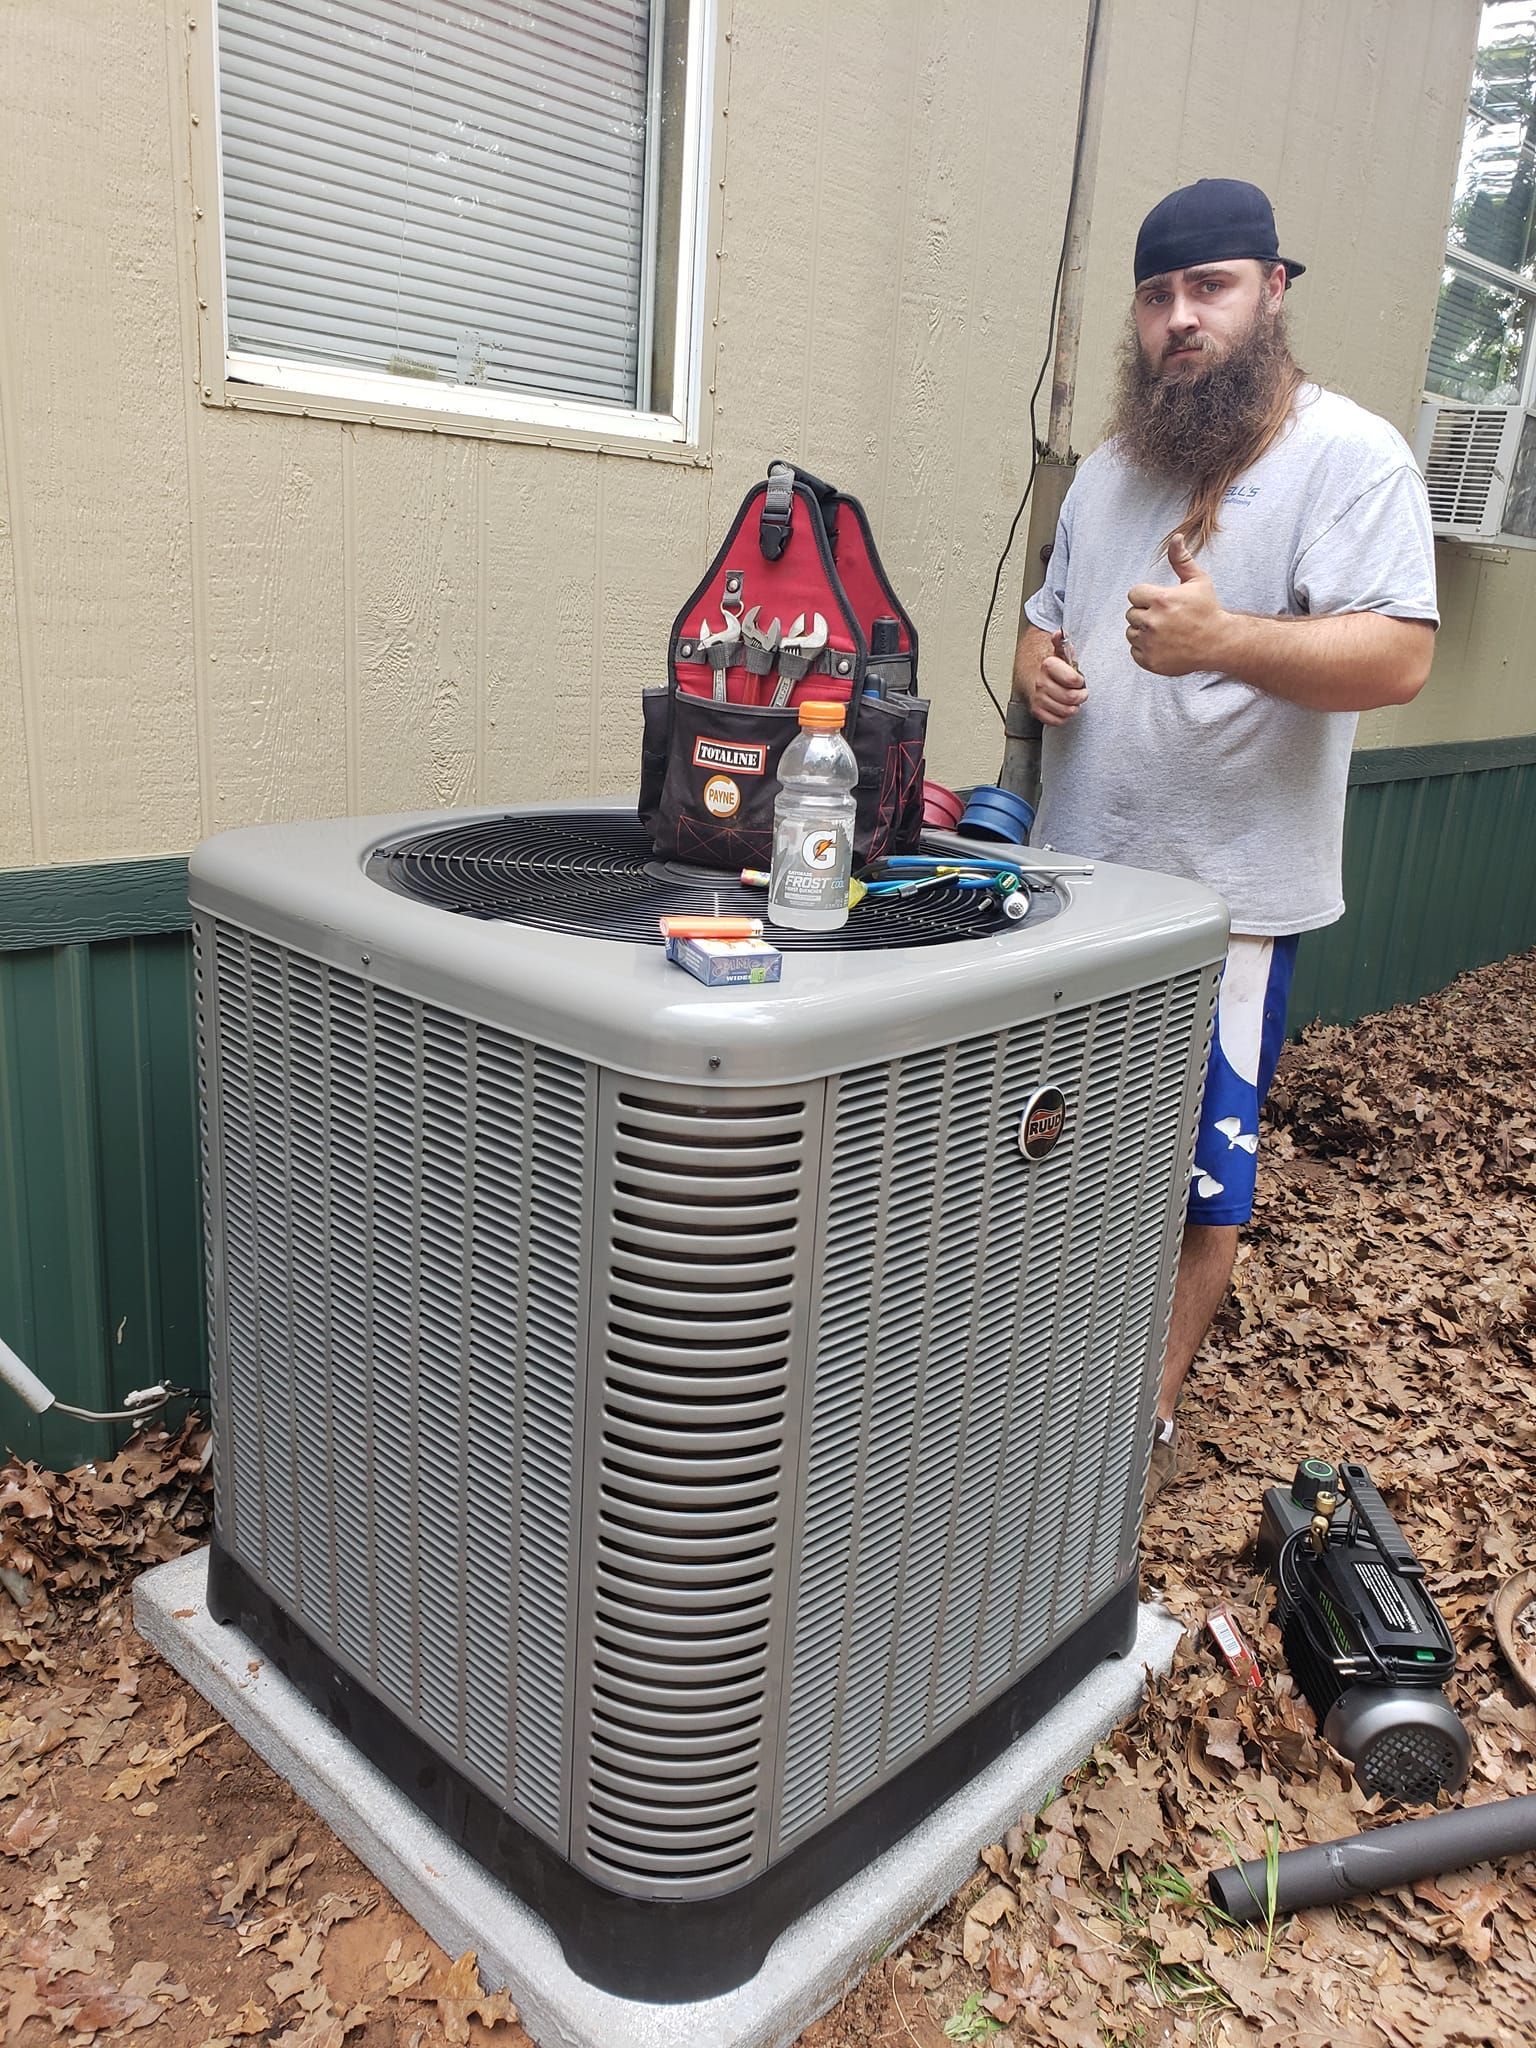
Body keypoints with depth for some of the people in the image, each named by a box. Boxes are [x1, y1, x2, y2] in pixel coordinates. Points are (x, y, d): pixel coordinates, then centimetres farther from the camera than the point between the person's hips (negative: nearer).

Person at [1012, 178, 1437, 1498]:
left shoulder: (1351, 456, -6)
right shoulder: (1110, 471, 16)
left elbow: (1397, 657, -17)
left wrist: (1223, 639, -32)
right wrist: (1038, 666, -1)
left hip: (1227, 894, -6)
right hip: (1073, 877, 6)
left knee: (1198, 1178, 4)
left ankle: (1146, 1416, 21)